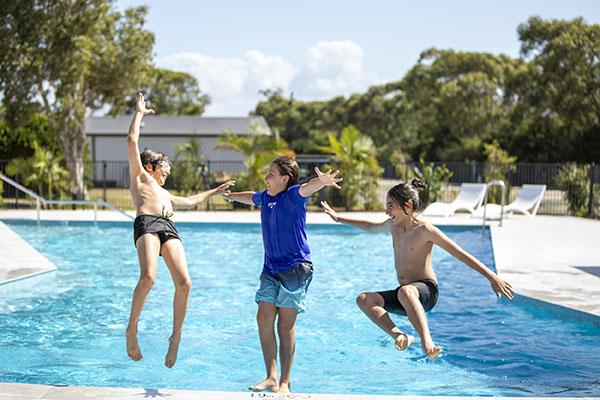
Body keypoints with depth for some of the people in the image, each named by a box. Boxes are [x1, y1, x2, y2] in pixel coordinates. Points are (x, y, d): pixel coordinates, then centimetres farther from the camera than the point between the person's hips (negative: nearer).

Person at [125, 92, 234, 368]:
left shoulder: (164, 193, 42)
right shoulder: (140, 176, 25)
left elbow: (189, 201, 56)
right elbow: (132, 141, 18)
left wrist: (214, 192, 62)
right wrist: (139, 113, 26)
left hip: (169, 229, 6)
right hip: (147, 224, -6)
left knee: (184, 283, -16)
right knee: (147, 277, -29)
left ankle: (176, 337, -6)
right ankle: (131, 329, -14)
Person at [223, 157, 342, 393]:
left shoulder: (293, 196, -10)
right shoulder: (265, 197, 11)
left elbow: (307, 188, -34)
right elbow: (249, 197, 35)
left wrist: (322, 182, -56)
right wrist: (230, 195, 53)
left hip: (295, 268, -7)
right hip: (271, 268, 7)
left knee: (286, 326, -4)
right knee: (264, 318, -4)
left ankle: (285, 382, 7)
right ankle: (271, 377, 3)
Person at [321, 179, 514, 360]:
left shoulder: (425, 230, -11)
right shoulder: (393, 226, 10)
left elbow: (462, 255, -13)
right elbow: (371, 227, 33)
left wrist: (493, 278, -19)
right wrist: (338, 218, 39)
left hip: (426, 292, -7)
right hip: (402, 295, 7)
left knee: (405, 292, -42)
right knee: (363, 299, -14)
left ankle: (427, 343, -54)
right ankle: (399, 336, -29)